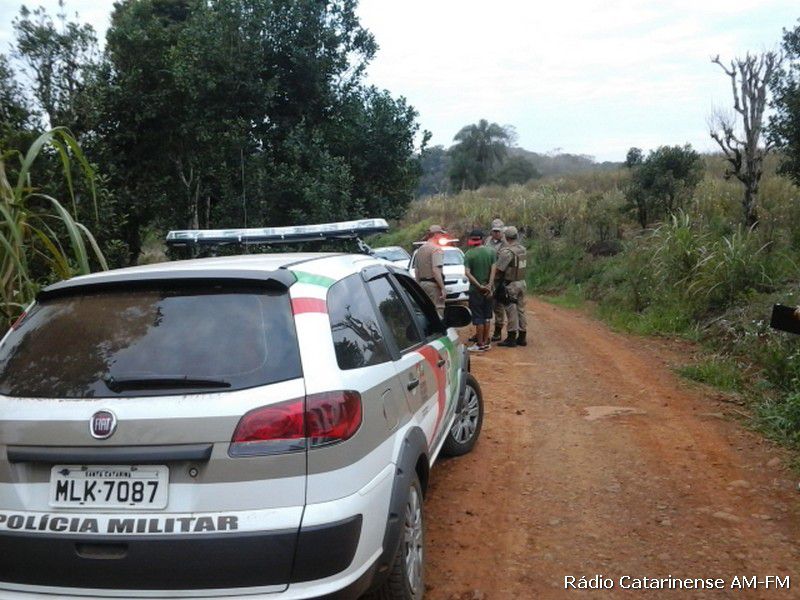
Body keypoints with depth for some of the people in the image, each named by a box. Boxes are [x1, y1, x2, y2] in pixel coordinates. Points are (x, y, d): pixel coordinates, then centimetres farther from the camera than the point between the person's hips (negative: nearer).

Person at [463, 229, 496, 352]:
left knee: (478, 318, 1)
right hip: (488, 289, 4)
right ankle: (486, 342, 19)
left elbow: (467, 273, -18)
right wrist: (489, 286, -6)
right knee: (487, 317, 14)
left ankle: (480, 344, 4)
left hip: (476, 290, -3)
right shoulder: (491, 251, -1)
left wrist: (479, 286, -16)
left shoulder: (469, 254, -9)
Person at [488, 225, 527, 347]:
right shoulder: (523, 249, 6)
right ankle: (522, 337, 19)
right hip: (522, 282, 7)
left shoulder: (507, 252, -18)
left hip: (510, 285, -7)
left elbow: (497, 269, -20)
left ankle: (511, 338, 3)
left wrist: (491, 282, -15)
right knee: (521, 310, 13)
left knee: (512, 312, -2)